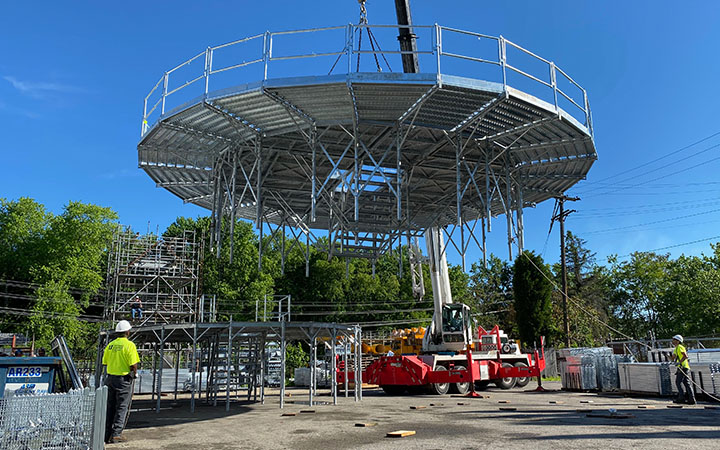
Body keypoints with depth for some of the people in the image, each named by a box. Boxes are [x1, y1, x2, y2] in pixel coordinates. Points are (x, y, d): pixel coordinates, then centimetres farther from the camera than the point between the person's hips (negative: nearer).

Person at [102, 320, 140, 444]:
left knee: (110, 407, 14)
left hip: (110, 378, 6)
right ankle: (116, 434, -1)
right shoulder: (129, 345, -13)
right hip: (124, 379, -6)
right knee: (121, 408, 2)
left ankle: (107, 434, 20)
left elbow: (105, 362, 9)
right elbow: (133, 364, -15)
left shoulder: (110, 345, 4)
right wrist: (135, 373, 3)